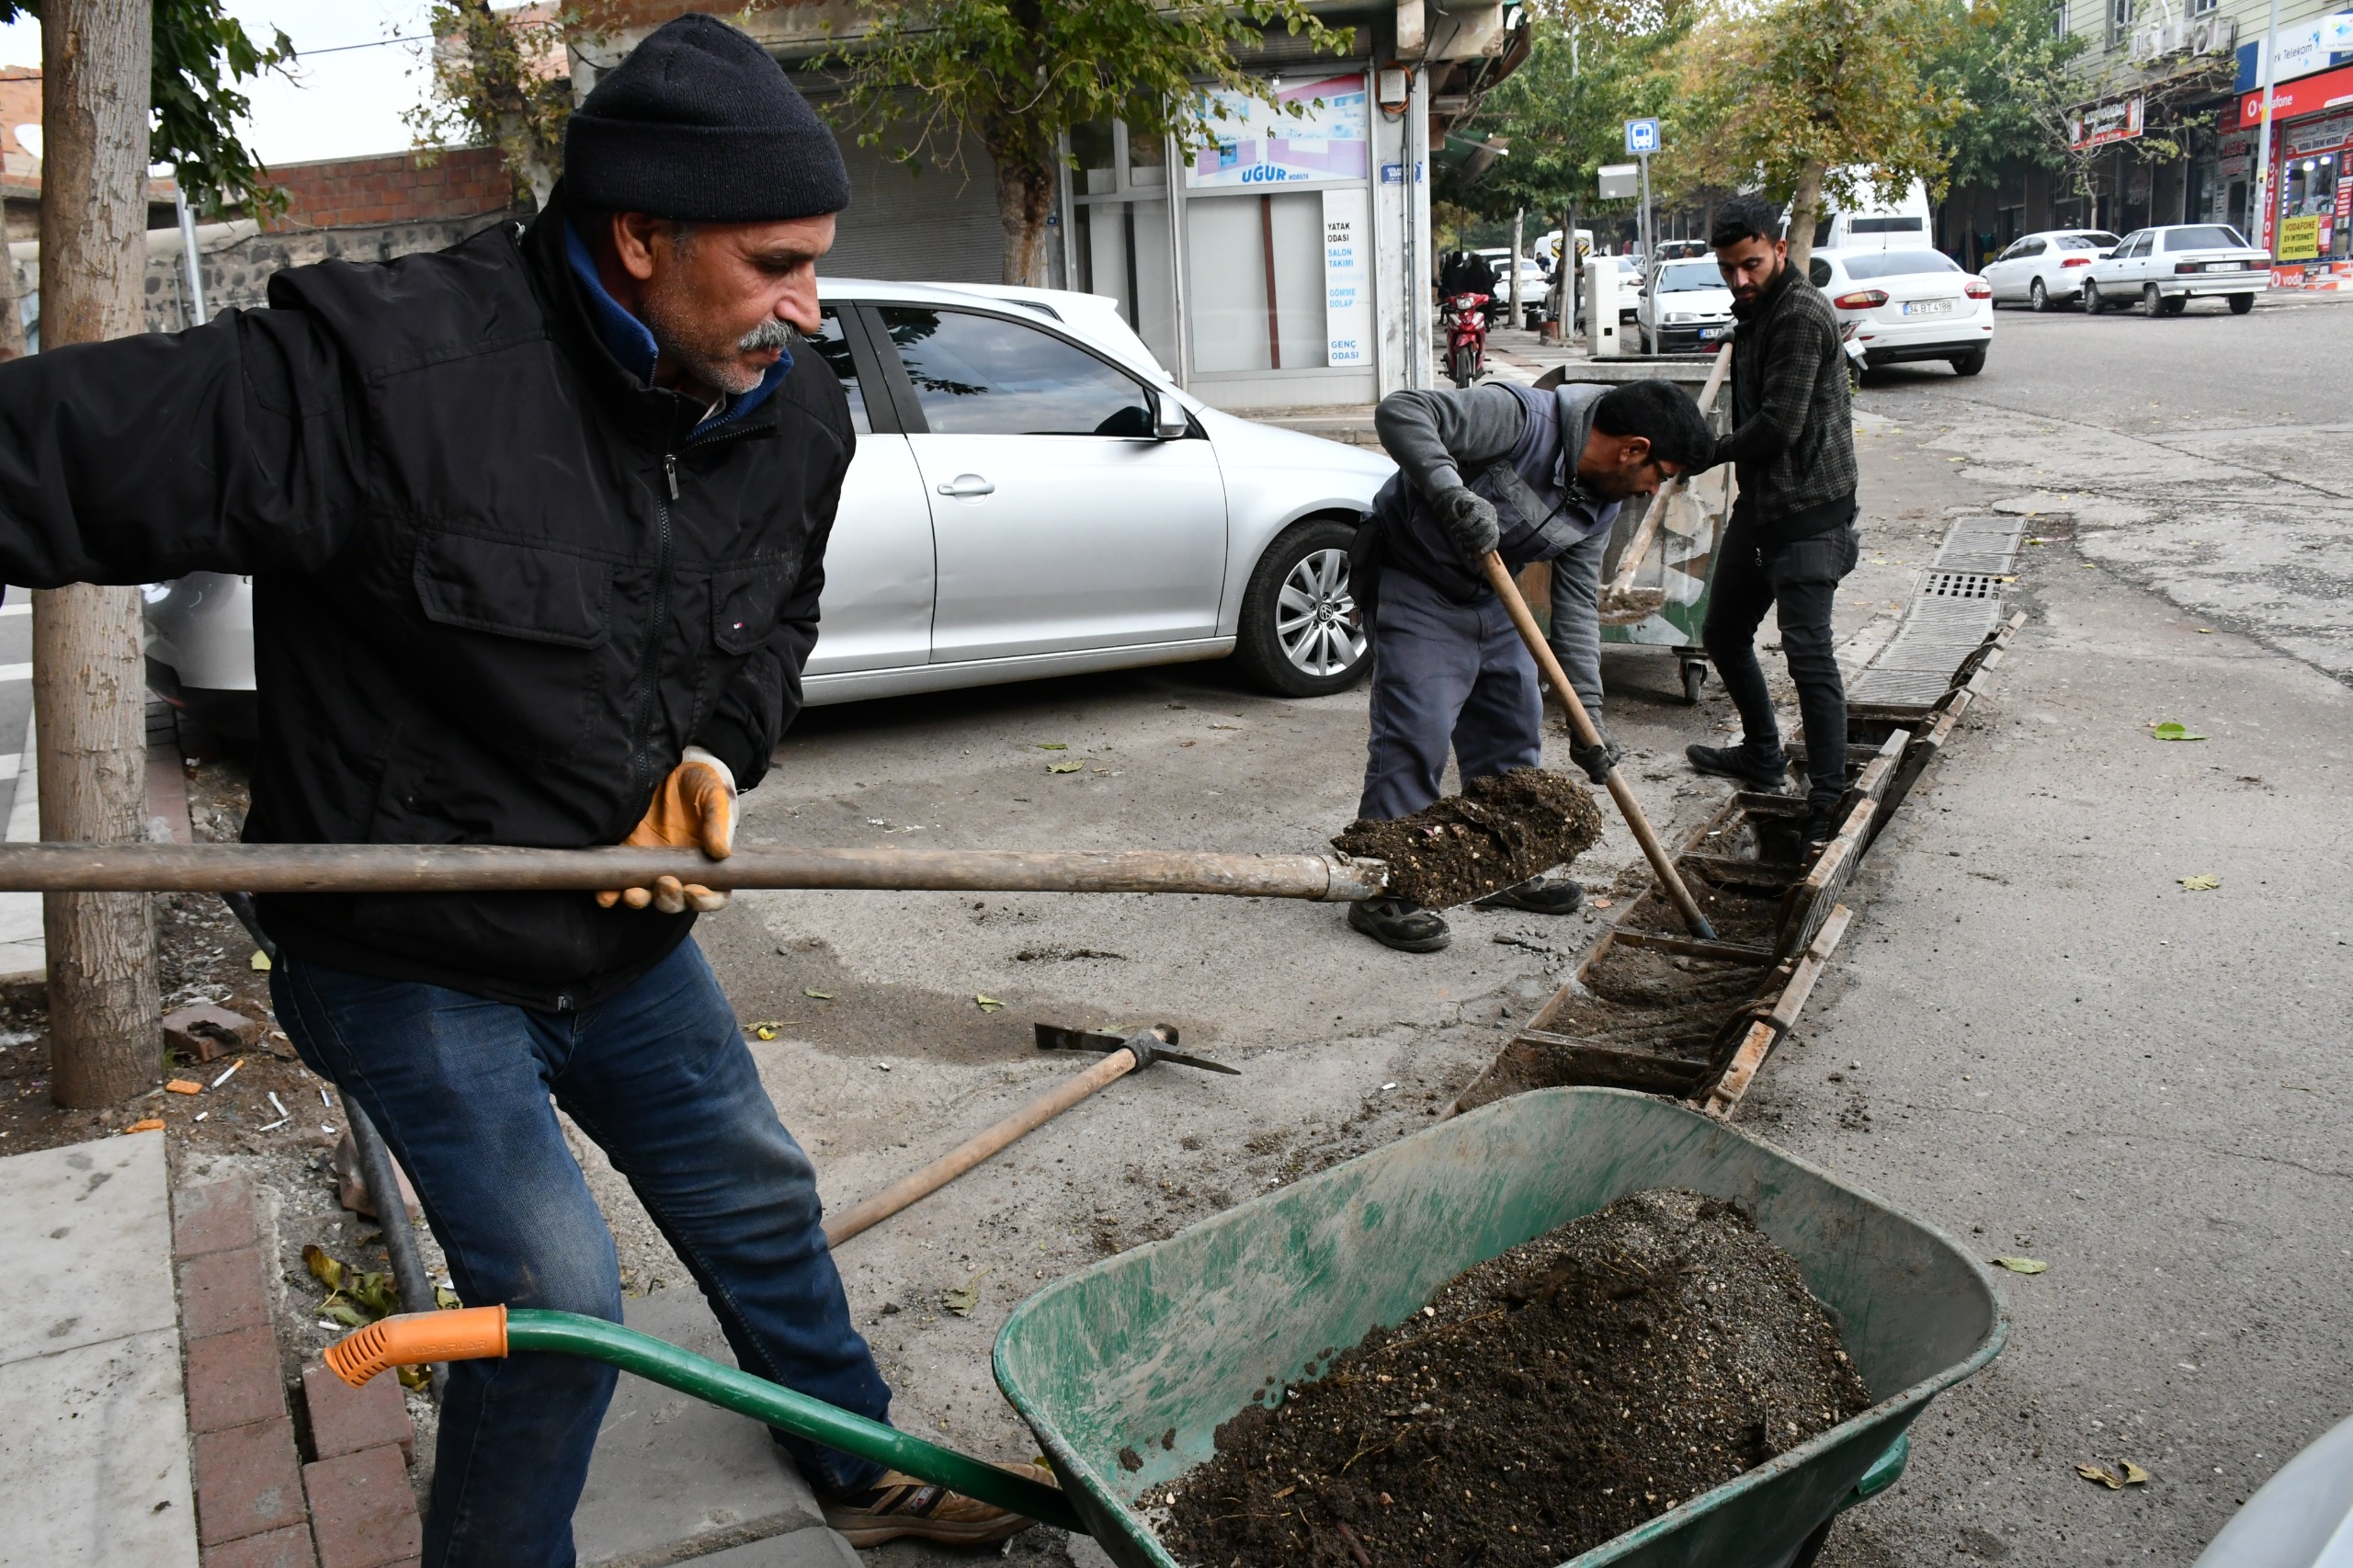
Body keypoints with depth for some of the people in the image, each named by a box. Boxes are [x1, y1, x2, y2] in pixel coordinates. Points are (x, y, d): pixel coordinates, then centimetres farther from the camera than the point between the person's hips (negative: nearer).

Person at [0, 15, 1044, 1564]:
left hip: (629, 930, 6)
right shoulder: (385, 364, -28)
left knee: (760, 1205, 19)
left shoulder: (796, 415, -6)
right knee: (556, 1294, -6)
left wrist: (719, 754, -8)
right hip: (411, 958, -6)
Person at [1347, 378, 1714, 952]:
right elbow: (1400, 412, -32)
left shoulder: (1599, 505, -2)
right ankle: (1384, 891, -6)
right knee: (1416, 732, -14)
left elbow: (1576, 605, 2)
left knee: (1513, 727, 13)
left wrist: (1588, 716, -3)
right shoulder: (1518, 416, -25)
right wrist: (1454, 495, -46)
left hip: (1490, 597, 9)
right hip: (1413, 582, -9)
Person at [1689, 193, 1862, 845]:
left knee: (1807, 650, -14)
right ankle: (1763, 756, 35)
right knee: (1723, 633, 18)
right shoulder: (1754, 312, 16)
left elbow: (1778, 425, -21)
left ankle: (1829, 798, -10)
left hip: (1807, 508, -10)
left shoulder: (1801, 315, -16)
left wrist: (1713, 452, -6)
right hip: (1759, 503, 10)